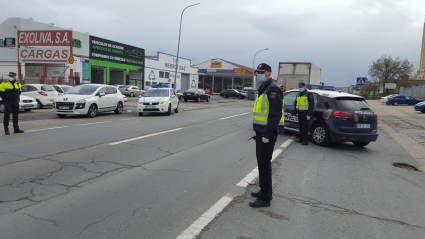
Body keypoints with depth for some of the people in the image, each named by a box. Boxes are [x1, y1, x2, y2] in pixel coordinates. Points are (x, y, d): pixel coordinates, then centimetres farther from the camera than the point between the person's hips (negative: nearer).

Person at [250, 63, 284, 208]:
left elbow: (275, 115, -22)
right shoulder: (263, 89, 17)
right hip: (261, 131, 10)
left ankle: (265, 198, 2)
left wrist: (267, 135, -24)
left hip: (267, 133, -10)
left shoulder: (273, 90, -15)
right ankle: (264, 191, 29)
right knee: (261, 162, 16)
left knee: (264, 163, -6)